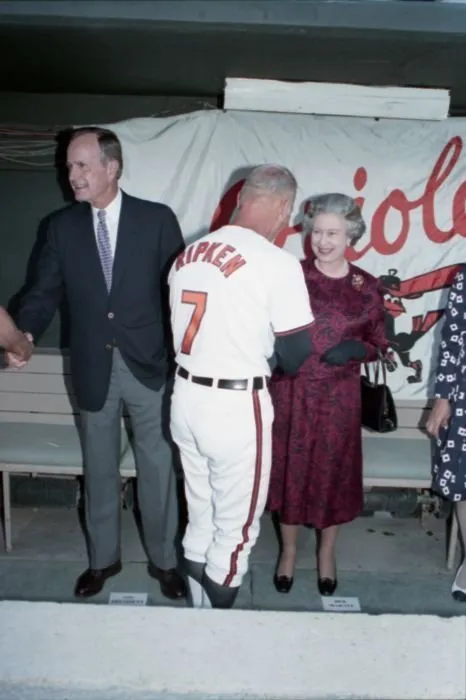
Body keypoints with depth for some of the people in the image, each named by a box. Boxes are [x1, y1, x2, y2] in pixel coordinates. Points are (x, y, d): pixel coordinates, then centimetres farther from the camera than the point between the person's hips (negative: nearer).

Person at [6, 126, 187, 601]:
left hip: (148, 366, -2)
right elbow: (46, 291, 1)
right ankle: (103, 558, 36)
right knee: (99, 469, 16)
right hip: (93, 369, 3)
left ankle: (163, 559, 30)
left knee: (156, 468, 10)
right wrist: (25, 333, -19)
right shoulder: (62, 226, 2)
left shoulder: (157, 219, -5)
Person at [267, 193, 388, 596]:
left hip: (339, 397, 1)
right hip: (291, 392, 0)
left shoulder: (367, 288, -2)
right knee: (289, 470, 11)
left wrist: (355, 349, -16)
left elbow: (378, 345, 4)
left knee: (333, 473, 12)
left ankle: (327, 554, 36)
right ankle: (289, 551, 34)